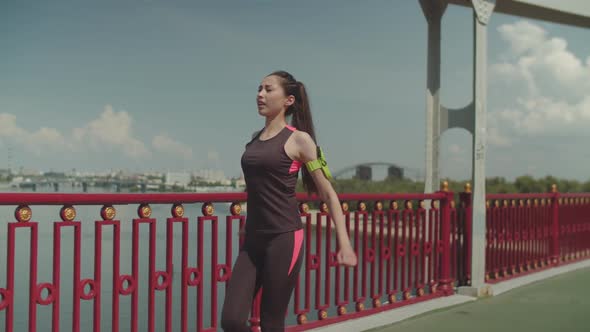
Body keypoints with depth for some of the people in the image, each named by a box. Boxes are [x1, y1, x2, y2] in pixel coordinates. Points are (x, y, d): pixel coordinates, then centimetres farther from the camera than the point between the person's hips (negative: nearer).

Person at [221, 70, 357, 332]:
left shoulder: (299, 139, -4)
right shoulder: (255, 139, 13)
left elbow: (328, 194, -4)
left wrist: (344, 243, -12)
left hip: (285, 238, -5)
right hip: (253, 239, 6)